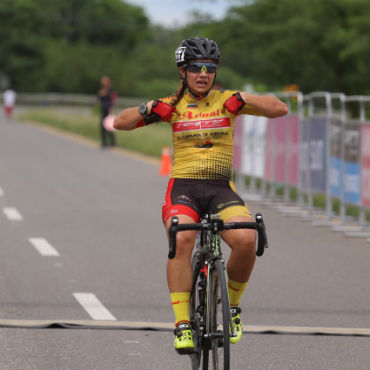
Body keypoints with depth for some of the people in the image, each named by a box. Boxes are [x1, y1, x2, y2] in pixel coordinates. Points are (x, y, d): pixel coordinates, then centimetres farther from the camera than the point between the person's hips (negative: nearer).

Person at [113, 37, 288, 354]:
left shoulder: (226, 100, 7)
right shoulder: (173, 105, 8)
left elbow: (280, 109, 0)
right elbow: (120, 123, 7)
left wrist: (243, 100, -13)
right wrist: (149, 110, -11)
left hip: (221, 188, 1)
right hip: (183, 187, 0)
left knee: (245, 239, -28)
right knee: (181, 240, -32)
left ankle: (232, 304, 0)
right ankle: (182, 324, -29)